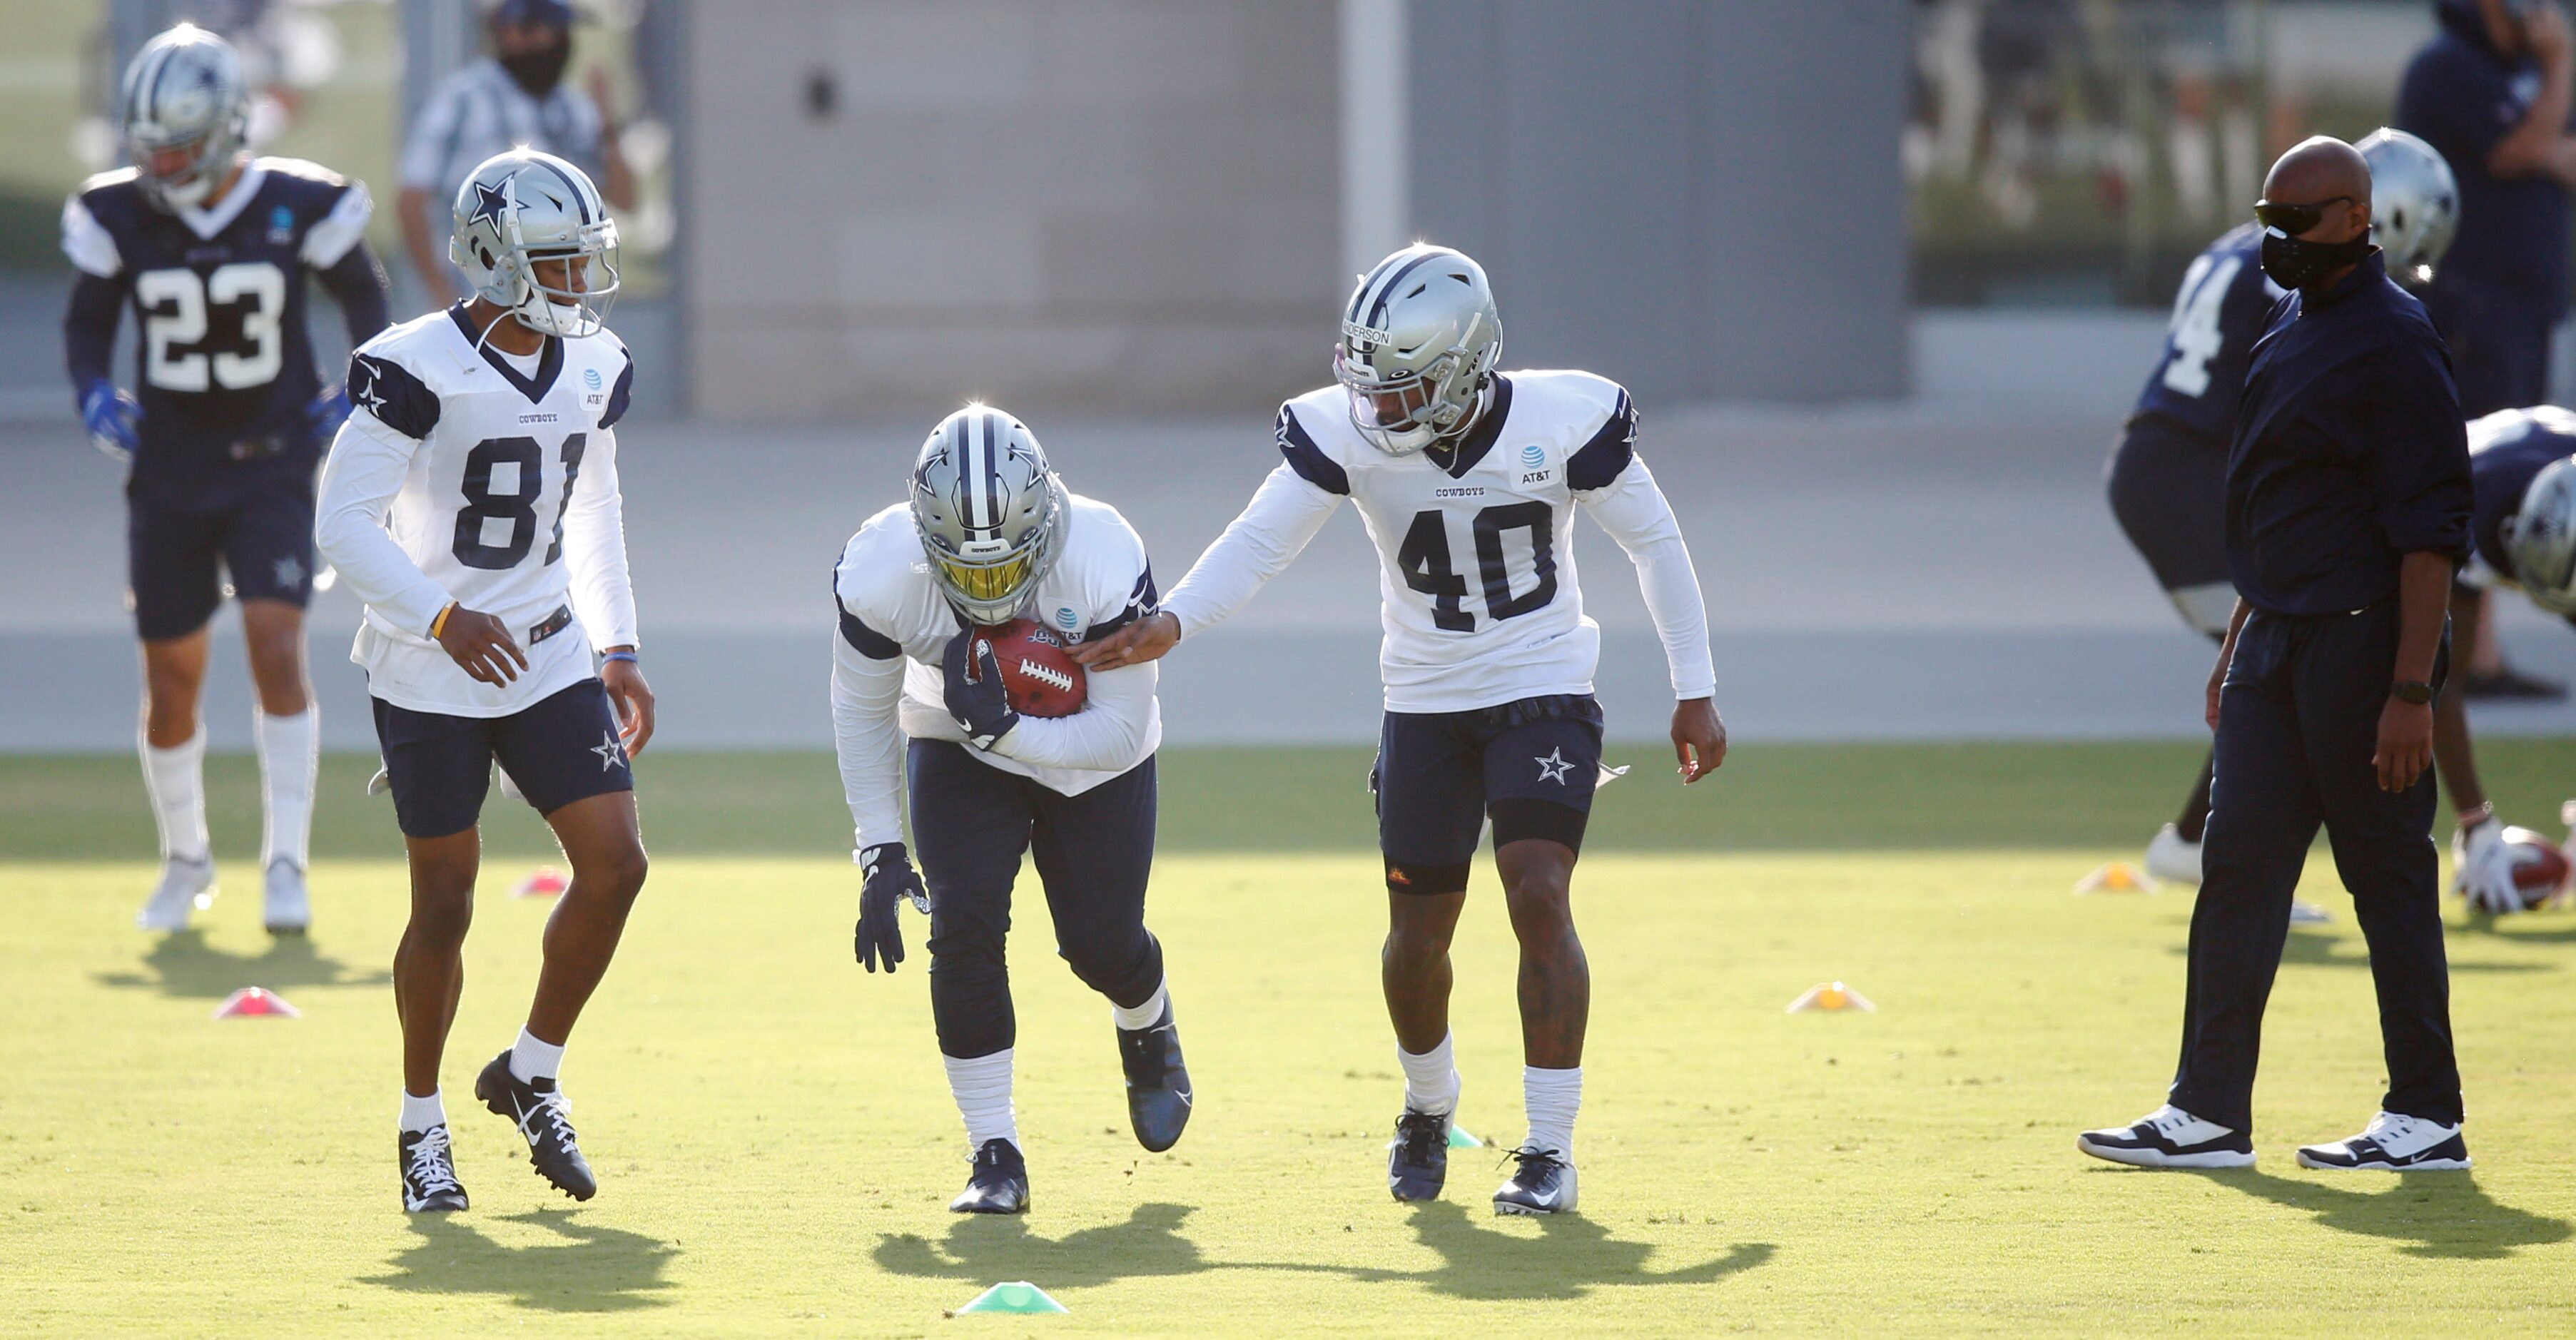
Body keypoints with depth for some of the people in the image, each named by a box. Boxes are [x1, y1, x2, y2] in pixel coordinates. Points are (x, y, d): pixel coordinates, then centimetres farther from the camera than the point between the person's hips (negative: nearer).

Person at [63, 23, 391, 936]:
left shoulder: (298, 206, -9)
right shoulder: (120, 217, -5)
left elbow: (363, 297, 7)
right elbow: (87, 321, 9)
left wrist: (359, 397, -6)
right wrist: (95, 394, -10)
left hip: (272, 464, -2)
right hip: (169, 474, 2)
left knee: (276, 645, -18)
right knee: (171, 684, 6)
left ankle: (285, 862, -12)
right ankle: (184, 858, 29)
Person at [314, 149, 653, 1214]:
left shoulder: (596, 369, 4)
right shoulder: (420, 370, -17)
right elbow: (346, 521, -16)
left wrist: (618, 654, 14)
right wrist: (442, 618, -26)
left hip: (550, 657, 5)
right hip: (432, 676, -5)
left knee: (615, 864, -7)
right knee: (445, 904, 1)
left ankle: (531, 1075, 14)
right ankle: (422, 1125, 19)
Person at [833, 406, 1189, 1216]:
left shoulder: (1104, 564, -36)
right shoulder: (879, 574, -31)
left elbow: (1121, 732, -26)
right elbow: (861, 711, -11)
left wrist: (1001, 727, -38)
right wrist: (881, 853, -11)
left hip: (1092, 758, -1)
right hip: (959, 749, 1)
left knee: (1101, 944, 3)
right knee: (965, 926, -17)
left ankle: (1147, 1028, 42)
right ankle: (996, 1157, -7)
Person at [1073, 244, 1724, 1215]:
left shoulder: (1564, 421, -17)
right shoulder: (1347, 435, -15)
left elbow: (1654, 542, -5)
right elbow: (1260, 541, -14)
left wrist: (1695, 692, -2)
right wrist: (1171, 622, -31)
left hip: (1543, 696, -2)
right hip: (1426, 705, 2)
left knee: (1539, 898, -18)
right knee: (1419, 932, 5)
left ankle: (1550, 1150, -10)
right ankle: (1428, 1108, 36)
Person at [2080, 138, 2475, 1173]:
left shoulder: (2392, 341, -14)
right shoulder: (2291, 331, 14)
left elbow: (2430, 531, -18)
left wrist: (2411, 690, -22)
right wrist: (2238, 647, 21)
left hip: (2361, 644, -9)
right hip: (2276, 641, 9)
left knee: (2387, 873, -2)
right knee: (2239, 859, 6)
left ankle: (2428, 1117, 6)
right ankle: (2209, 1114, 7)